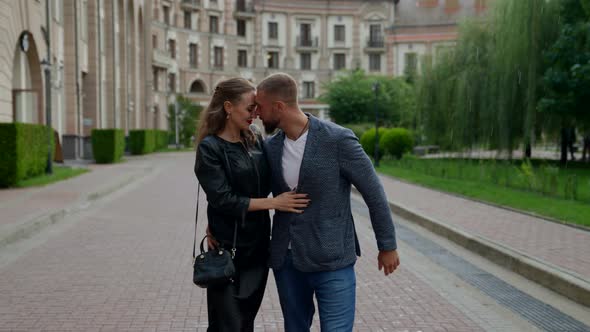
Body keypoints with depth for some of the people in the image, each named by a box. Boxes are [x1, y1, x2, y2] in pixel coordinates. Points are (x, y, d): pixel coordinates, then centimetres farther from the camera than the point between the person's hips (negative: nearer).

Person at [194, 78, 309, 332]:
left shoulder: (255, 141, 6)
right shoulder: (210, 148, -11)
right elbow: (222, 200, -17)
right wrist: (273, 203, -19)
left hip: (258, 246, 6)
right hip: (228, 248, -6)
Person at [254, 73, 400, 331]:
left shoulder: (338, 140, -14)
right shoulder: (270, 147, 3)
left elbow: (374, 193, -7)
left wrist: (388, 246, -1)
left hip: (332, 261, -5)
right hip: (287, 261, 5)